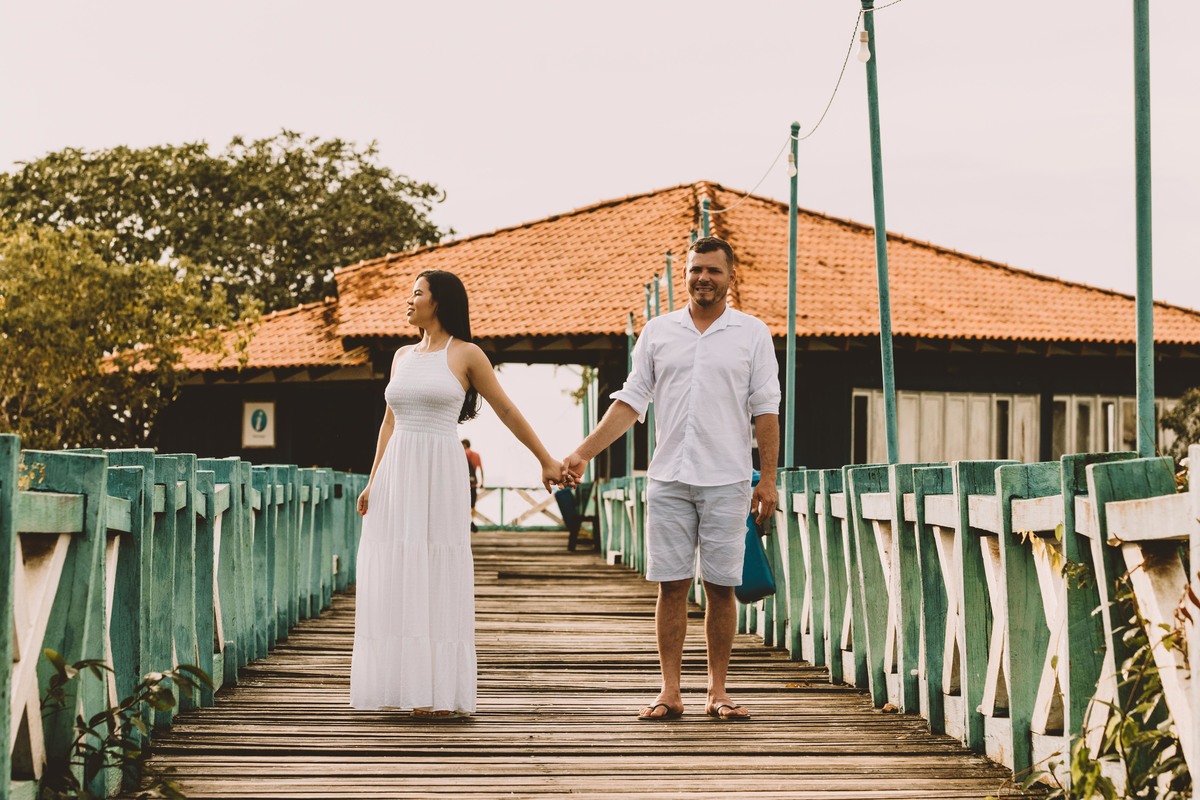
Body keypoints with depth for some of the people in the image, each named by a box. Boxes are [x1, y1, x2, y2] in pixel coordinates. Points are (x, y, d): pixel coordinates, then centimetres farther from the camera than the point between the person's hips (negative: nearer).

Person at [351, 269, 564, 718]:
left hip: (439, 476, -5)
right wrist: (373, 481, 13)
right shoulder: (403, 356, 15)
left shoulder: (466, 355, 0)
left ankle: (443, 693, -1)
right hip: (397, 474, 5)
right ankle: (406, 686, 8)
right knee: (396, 581, 2)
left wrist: (546, 461, 6)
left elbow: (507, 411, 4)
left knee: (437, 581, -5)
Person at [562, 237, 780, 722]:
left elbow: (765, 410, 3)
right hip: (668, 478, 2)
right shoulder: (659, 332, 9)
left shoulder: (752, 334, 5)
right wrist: (583, 454, 3)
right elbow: (630, 401, 10)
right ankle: (670, 692, 6)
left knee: (720, 586, 1)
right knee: (670, 585, 1)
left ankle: (717, 691, 9)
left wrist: (768, 478, -4)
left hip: (726, 481, -1)